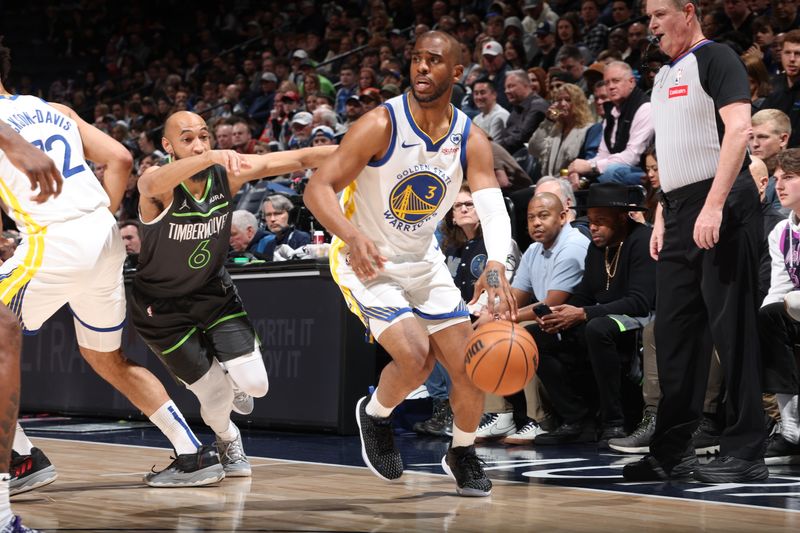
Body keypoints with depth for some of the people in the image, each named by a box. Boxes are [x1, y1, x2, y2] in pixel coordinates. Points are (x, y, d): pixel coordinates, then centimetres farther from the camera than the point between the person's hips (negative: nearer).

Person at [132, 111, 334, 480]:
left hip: (213, 291, 4)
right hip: (164, 307, -3)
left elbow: (297, 159, -18)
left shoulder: (227, 172, -15)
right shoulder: (159, 186, -27)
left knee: (254, 384, -10)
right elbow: (154, 184, -53)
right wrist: (212, 157, -71)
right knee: (216, 397, -4)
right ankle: (227, 440, 34)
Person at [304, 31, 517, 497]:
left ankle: (462, 454, 27)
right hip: (368, 262, -5)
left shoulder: (470, 140, -9)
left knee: (470, 367, 1)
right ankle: (374, 414, 10)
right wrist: (352, 236, -45)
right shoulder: (381, 125, -22)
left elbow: (493, 207, -23)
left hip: (424, 261, 5)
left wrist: (496, 266, -43)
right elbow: (318, 189, -26)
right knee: (416, 358, -22)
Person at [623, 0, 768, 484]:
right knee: (675, 330, 9)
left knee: (732, 328, -7)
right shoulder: (664, 76, 20)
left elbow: (739, 128, -18)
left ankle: (747, 453, -3)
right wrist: (662, 216, 17)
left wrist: (714, 206, -24)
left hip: (721, 209, -9)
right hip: (680, 213, 9)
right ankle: (673, 451, 15)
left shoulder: (716, 59, -6)